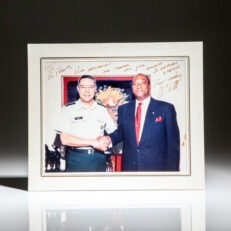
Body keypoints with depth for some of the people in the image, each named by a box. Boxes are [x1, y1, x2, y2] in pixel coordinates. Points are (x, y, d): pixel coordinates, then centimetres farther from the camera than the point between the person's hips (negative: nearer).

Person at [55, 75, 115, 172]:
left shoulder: (102, 110, 11)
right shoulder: (68, 109, 0)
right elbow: (65, 139, -9)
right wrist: (93, 142, -12)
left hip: (99, 159, 3)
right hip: (76, 160, -3)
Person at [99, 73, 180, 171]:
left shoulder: (166, 108, -2)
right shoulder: (123, 109, 9)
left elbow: (173, 143, -3)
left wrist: (172, 170, -7)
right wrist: (109, 138, -5)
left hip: (156, 167, -2)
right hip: (129, 166, 3)